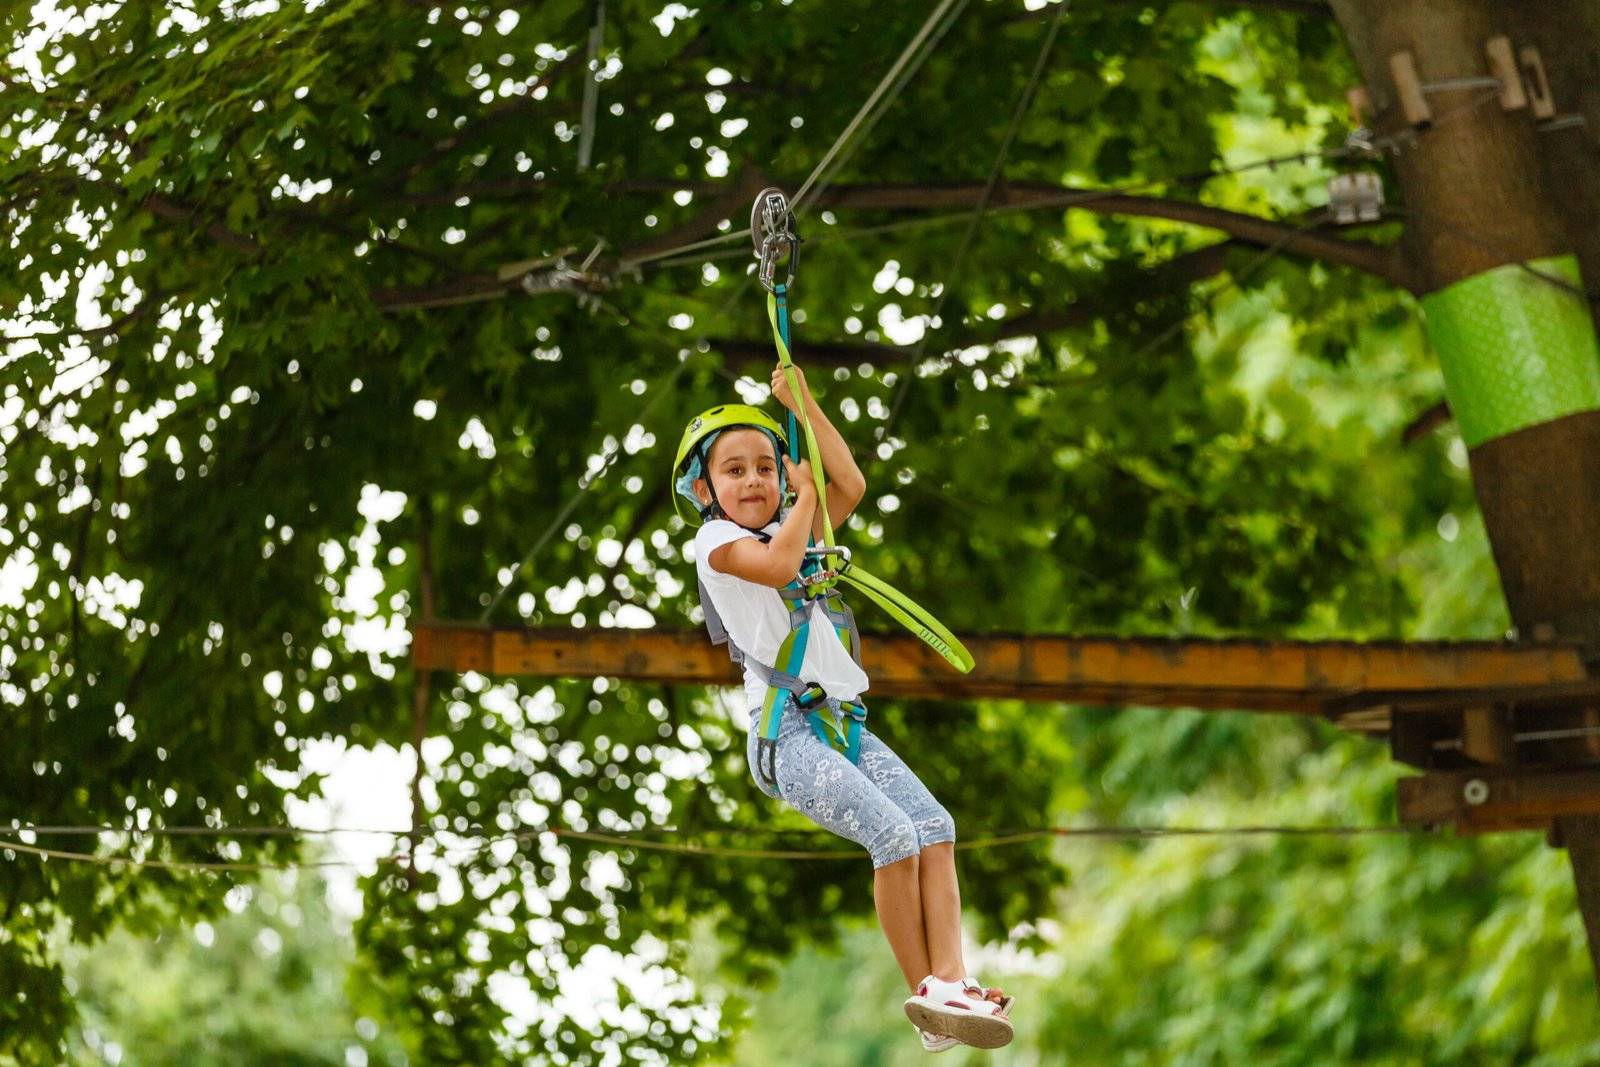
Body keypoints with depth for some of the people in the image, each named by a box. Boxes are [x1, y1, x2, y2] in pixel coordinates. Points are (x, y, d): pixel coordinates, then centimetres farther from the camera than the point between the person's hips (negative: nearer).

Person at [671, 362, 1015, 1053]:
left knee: (936, 828, -13)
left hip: (841, 719, 8)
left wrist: (804, 406, 15)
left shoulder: (793, 530, 25)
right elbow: (777, 564, -17)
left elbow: (851, 486, 17)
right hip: (786, 728, -8)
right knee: (895, 835, -24)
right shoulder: (716, 541, 2)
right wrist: (805, 494, -1)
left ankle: (948, 981, -22)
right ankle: (926, 997, -17)